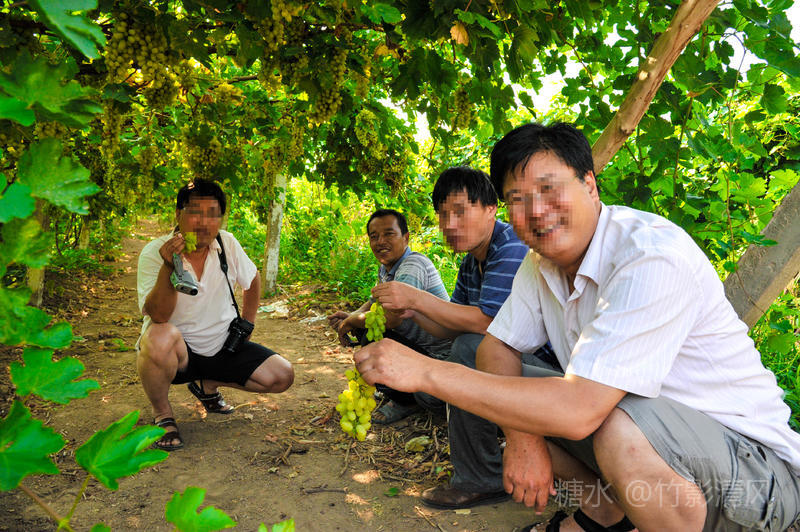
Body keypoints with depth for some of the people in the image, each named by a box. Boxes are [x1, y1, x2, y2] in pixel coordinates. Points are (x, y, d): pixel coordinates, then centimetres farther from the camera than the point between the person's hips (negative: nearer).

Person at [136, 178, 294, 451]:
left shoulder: (227, 244, -6)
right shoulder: (154, 252, -18)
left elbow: (252, 280, 14)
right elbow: (157, 317, -29)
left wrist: (247, 324, 11)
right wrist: (168, 268, -43)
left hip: (222, 347, 5)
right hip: (176, 353, -4)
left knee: (282, 376, -8)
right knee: (161, 337, -39)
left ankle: (207, 384, 17)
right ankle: (162, 414, -8)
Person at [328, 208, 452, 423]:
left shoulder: (413, 265, -23)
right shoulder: (386, 267, 7)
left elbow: (393, 316, -36)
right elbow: (377, 301, 23)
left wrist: (350, 323, -18)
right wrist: (352, 316, 1)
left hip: (439, 356, -10)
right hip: (414, 342, 10)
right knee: (363, 327, 9)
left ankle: (404, 401, -2)